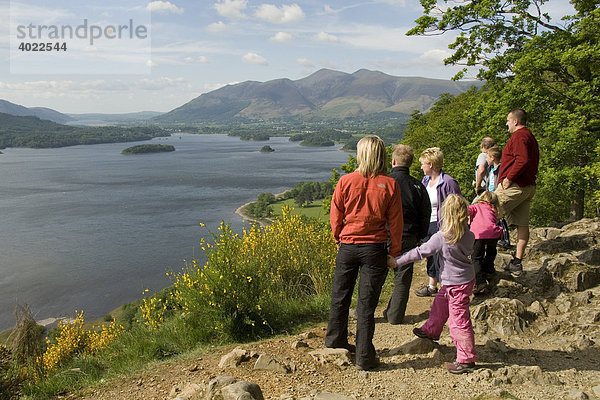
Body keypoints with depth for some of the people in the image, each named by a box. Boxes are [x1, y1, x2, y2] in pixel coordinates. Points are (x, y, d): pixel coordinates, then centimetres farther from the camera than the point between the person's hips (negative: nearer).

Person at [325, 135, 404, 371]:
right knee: (367, 303, 5)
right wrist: (394, 253, 7)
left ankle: (335, 339, 38)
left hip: (348, 246, 1)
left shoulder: (346, 181, -6)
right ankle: (364, 357, 12)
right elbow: (395, 222, -2)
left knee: (340, 296, 19)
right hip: (375, 248, -1)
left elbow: (335, 216, 2)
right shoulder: (389, 184, -7)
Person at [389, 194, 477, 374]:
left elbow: (420, 252, -19)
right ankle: (431, 331, 48)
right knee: (440, 304, 27)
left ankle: (466, 359, 9)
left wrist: (397, 261, -10)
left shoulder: (441, 238, -24)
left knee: (458, 321, 0)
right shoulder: (469, 236, -4)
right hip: (467, 277, 9)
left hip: (456, 284, -9)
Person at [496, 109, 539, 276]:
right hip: (529, 186, 10)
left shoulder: (519, 136, -9)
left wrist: (508, 178, -18)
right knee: (522, 224, 6)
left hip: (514, 187, -10)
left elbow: (523, 160, -24)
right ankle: (517, 262, 9)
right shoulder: (530, 137, 23)